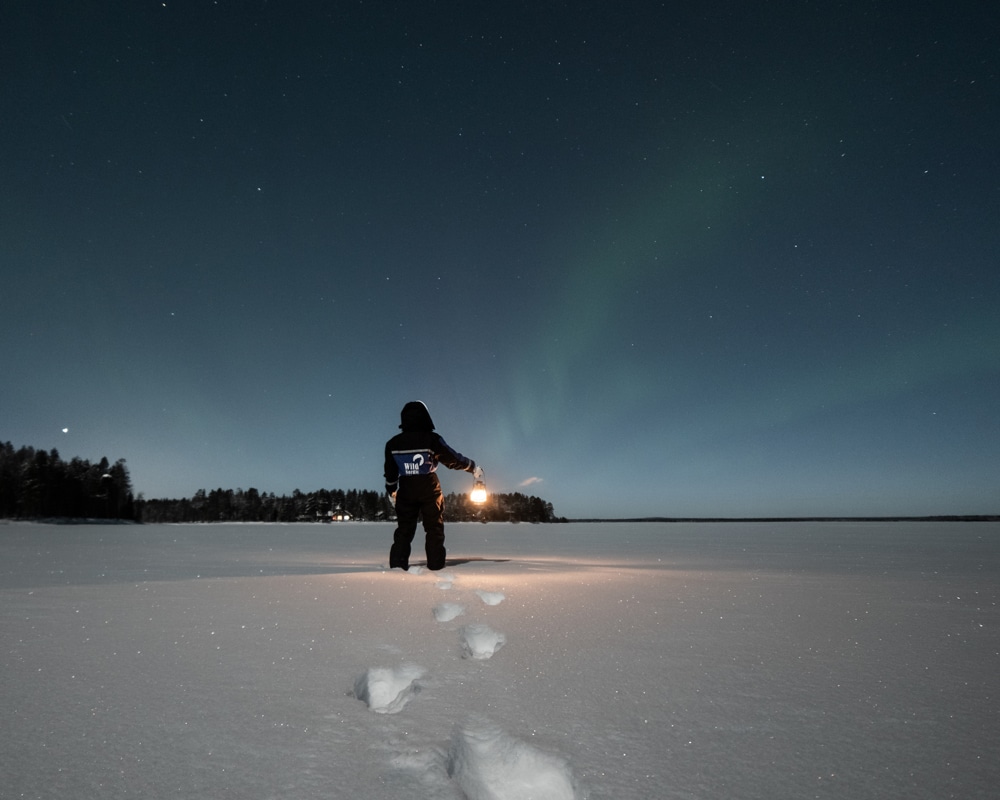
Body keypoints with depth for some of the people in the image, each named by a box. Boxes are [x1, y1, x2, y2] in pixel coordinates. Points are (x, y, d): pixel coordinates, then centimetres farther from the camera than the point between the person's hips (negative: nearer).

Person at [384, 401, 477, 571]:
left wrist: (391, 491, 24)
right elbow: (453, 459, -6)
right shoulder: (432, 439, -12)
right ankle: (435, 565, 7)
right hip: (430, 490, -3)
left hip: (406, 491, 3)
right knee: (434, 528, 8)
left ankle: (397, 564, 8)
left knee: (404, 528, 12)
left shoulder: (393, 443, -1)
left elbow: (390, 472, 8)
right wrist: (473, 467, 9)